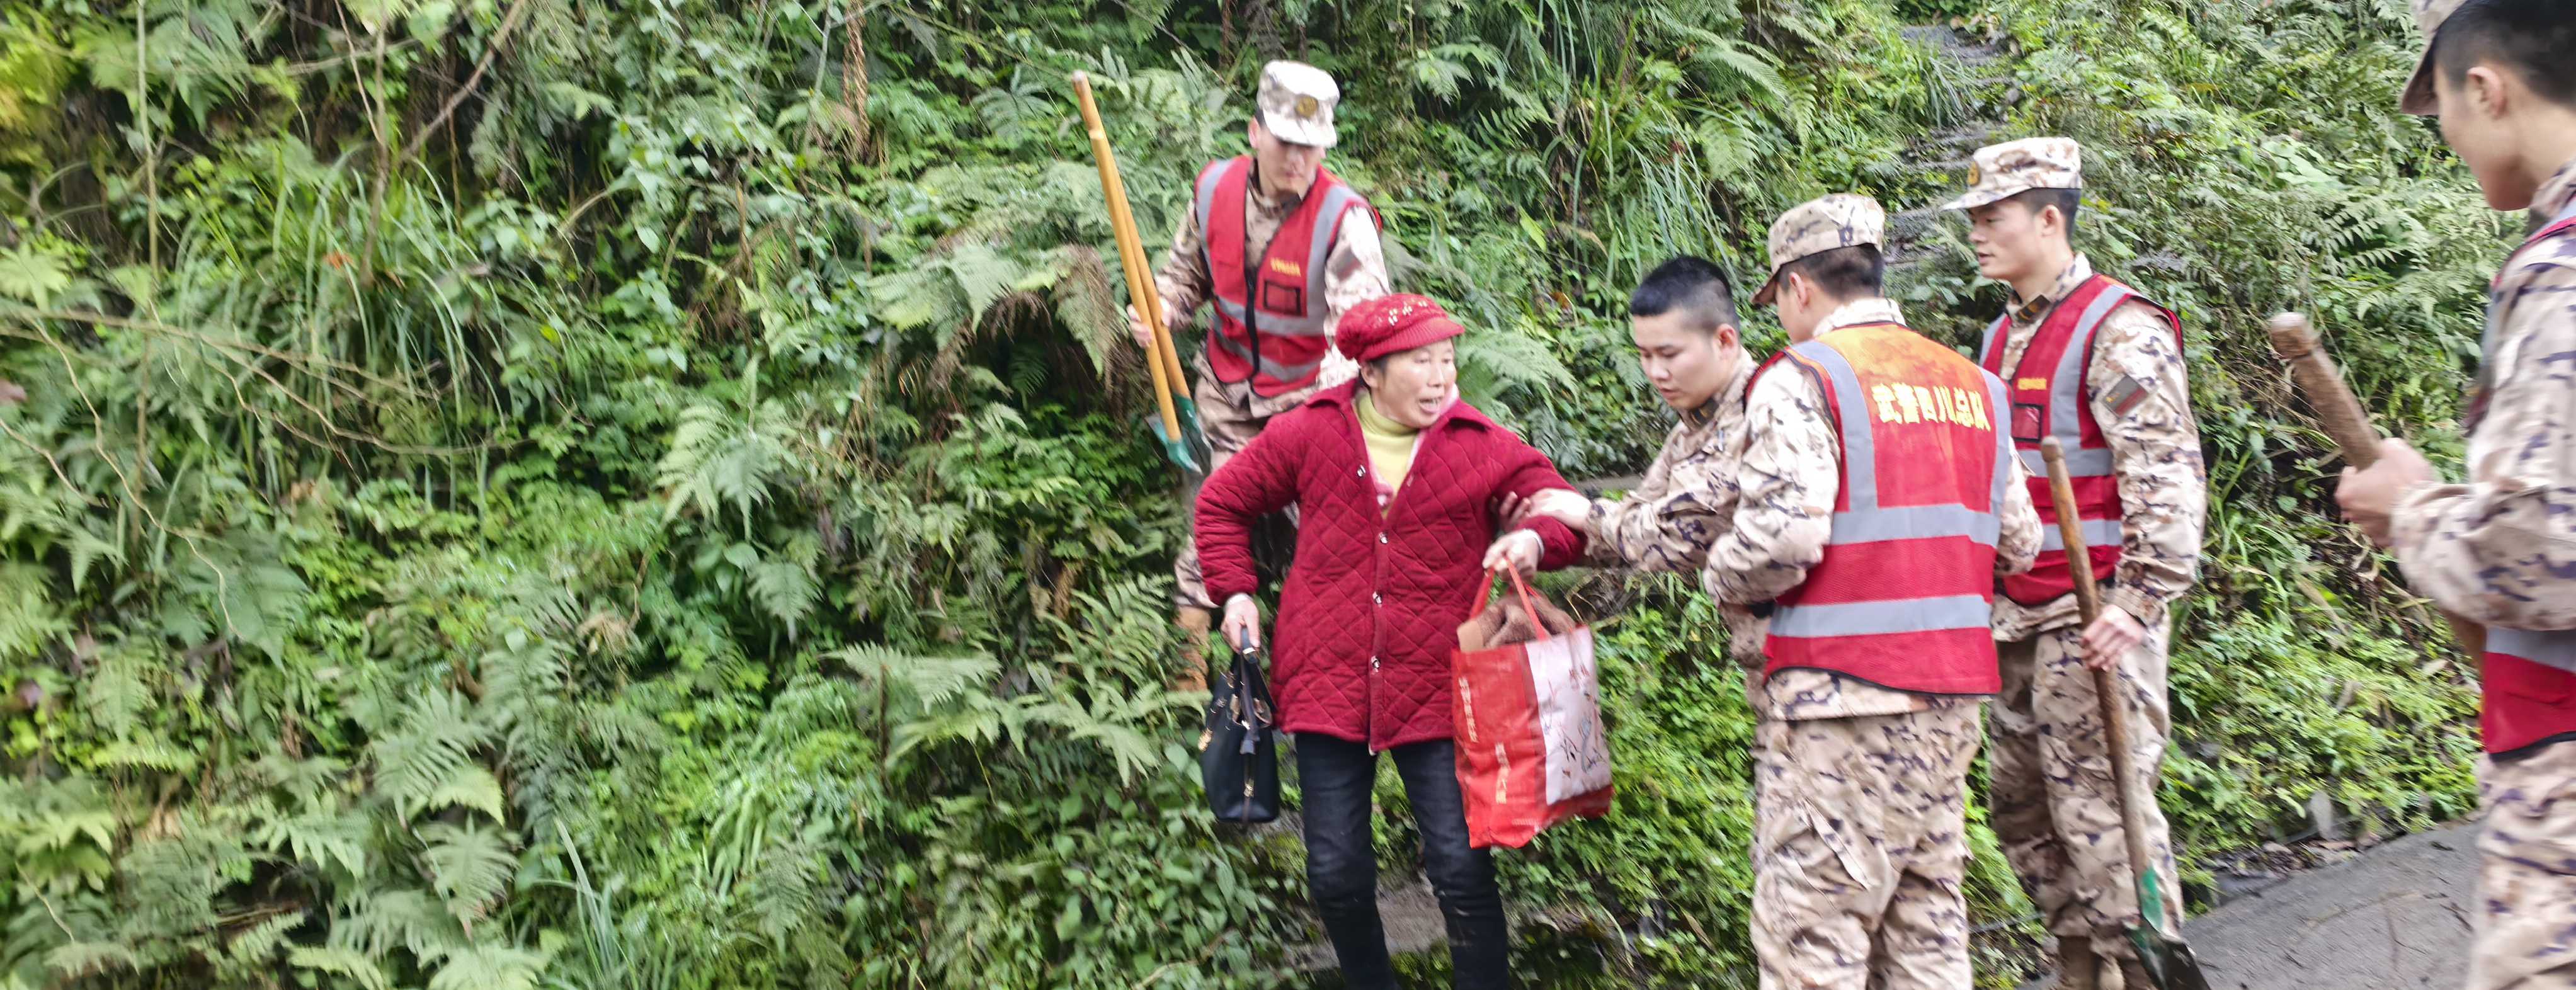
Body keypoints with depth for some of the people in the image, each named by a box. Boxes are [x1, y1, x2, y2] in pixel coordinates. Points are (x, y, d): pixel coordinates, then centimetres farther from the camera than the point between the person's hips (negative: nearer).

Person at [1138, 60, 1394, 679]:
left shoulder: (1344, 217, -21)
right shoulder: (1215, 187, -6)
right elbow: (1187, 271, 13)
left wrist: (1333, 393, -47)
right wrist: (1159, 313, -7)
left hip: (1310, 395, -3)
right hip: (1229, 391, 3)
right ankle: (1187, 660, 20)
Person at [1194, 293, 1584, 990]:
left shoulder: (1484, 449, -2)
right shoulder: (1309, 433, 0)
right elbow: (1223, 503, 13)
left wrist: (1534, 540, -22)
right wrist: (1235, 592, 3)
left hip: (1434, 691, -1)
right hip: (1327, 686, 1)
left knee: (1462, 870, -5)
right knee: (1337, 874, 5)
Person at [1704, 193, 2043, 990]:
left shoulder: (1802, 378, -8)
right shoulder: (1972, 384, 14)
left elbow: (1780, 539, -18)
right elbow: (2018, 543, 13)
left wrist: (1724, 580, 1)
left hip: (1840, 690, -7)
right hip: (1951, 689, 7)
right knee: (1925, 919, 15)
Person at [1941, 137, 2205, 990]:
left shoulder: (2119, 332, -10)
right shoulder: (2003, 337, 16)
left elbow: (2169, 478, -18)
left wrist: (2139, 602, -25)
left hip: (2094, 616, -9)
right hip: (2019, 615, 9)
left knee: (2098, 807, -8)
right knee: (2020, 802, 13)